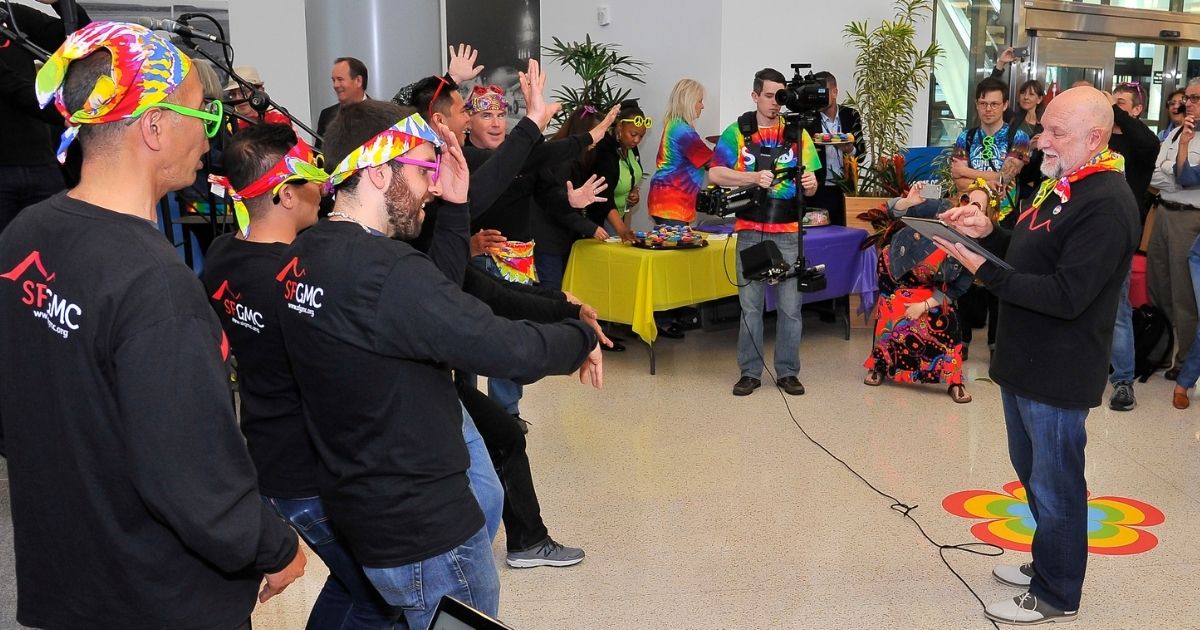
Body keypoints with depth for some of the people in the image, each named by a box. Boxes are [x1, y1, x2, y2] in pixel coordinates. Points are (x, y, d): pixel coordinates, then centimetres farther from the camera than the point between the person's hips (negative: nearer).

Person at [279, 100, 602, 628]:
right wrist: (581, 338, -10)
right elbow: (507, 349, -29)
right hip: (424, 528, -9)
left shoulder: (304, 257, 2)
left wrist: (453, 208, 4)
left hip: (359, 503, 9)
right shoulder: (381, 271, -27)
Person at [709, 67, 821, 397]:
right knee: (750, 304, 5)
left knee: (790, 305, 2)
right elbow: (715, 173, -5)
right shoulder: (737, 132, 3)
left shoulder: (798, 133, 7)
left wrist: (810, 183, -17)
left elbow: (810, 188, 7)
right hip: (750, 230, -1)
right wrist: (754, 177, -18)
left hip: (788, 232, 1)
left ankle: (788, 372, 13)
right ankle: (750, 372, 14)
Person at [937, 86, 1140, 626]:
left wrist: (984, 271, -25)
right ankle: (1046, 564, 41)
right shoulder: (1061, 185, 10)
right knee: (1031, 470, 23)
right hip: (1025, 360, 10)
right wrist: (988, 231, -1)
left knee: (1054, 484, 5)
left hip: (1057, 373, -10)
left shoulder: (1107, 205, -22)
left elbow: (1066, 296, -27)